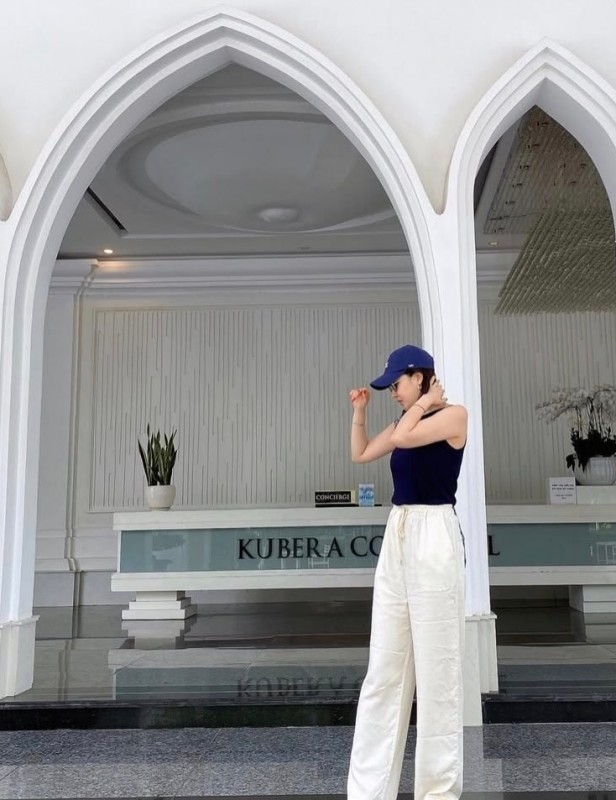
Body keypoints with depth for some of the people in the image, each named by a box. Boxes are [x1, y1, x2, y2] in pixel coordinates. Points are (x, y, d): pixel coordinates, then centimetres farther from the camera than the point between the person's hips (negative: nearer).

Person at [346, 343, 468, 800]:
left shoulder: (454, 415, -6)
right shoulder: (406, 422, 17)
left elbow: (403, 438, -18)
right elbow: (361, 454, 23)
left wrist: (423, 403, -3)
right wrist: (360, 412, 14)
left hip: (434, 538, -8)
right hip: (397, 537, 8)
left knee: (436, 667, 1)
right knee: (384, 667, 9)